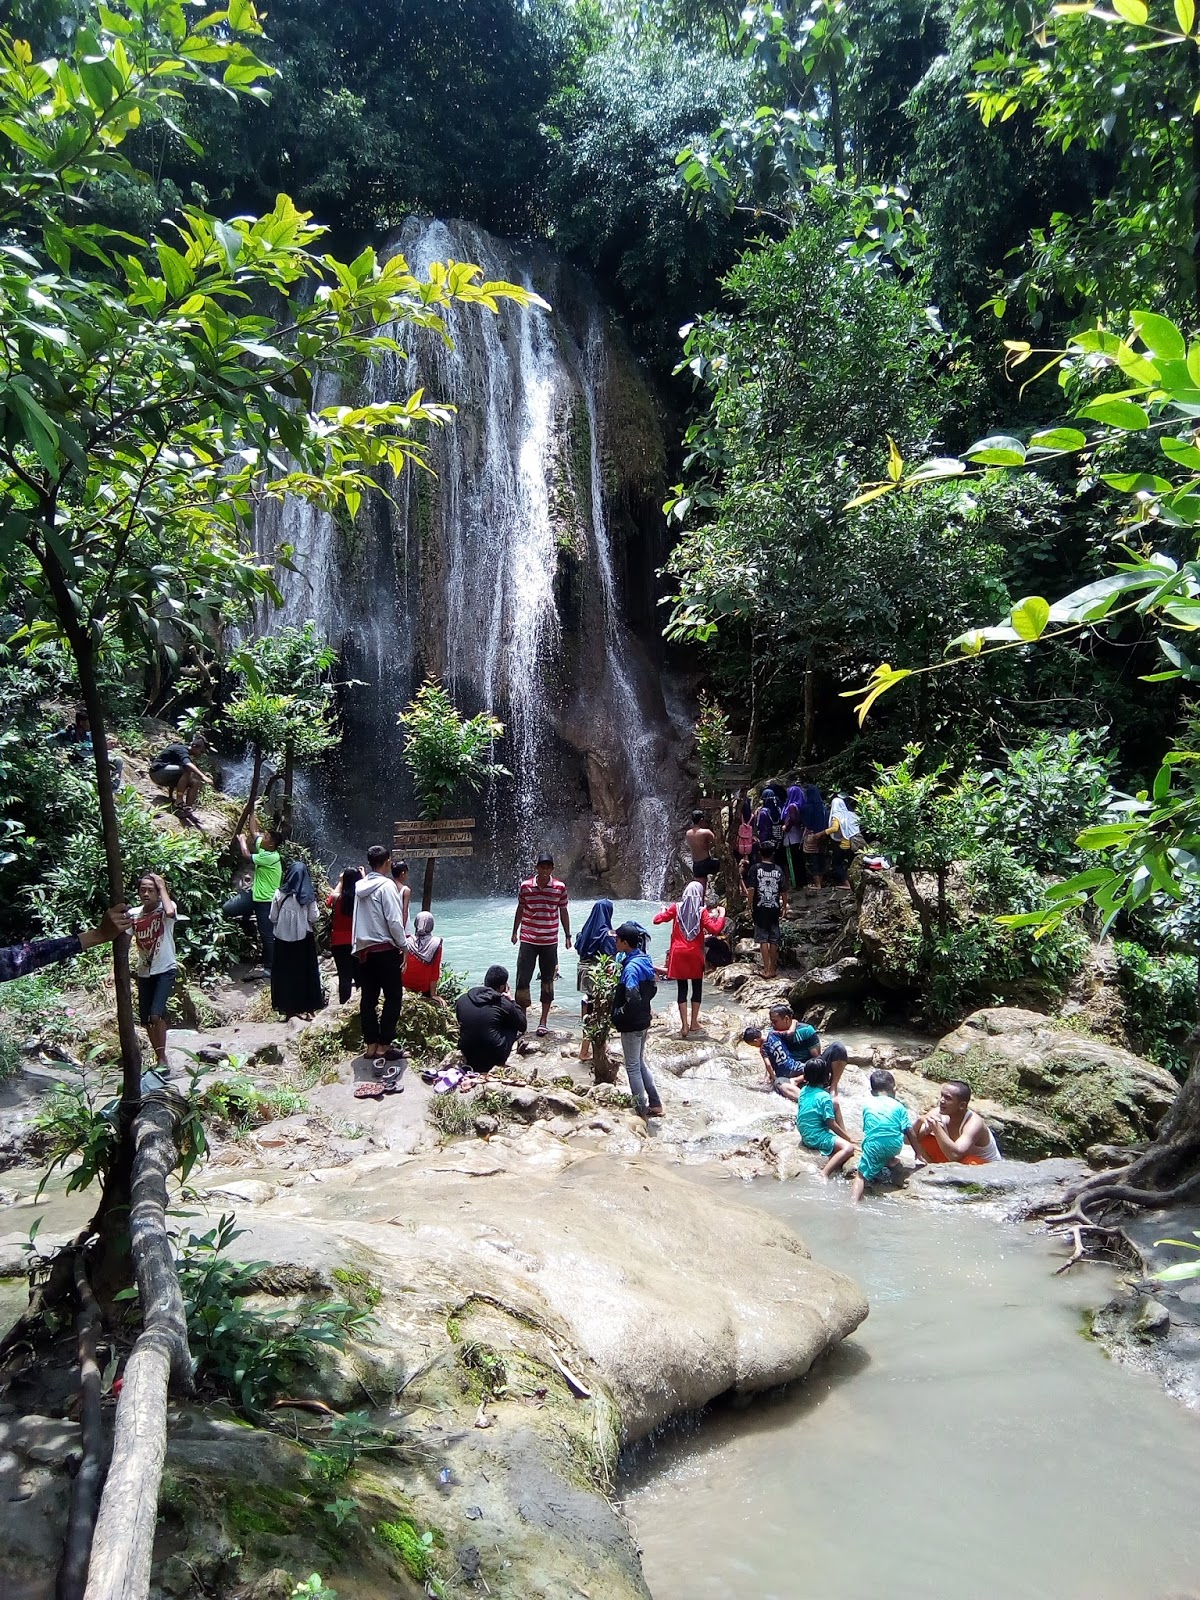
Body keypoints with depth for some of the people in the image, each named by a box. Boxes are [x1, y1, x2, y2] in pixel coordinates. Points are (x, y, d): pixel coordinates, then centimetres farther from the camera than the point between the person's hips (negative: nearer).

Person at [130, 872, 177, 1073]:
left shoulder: (165, 908, -12)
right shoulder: (133, 915, -1)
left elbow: (170, 912, -38)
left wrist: (162, 886, -25)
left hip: (165, 970, -5)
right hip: (144, 972, 5)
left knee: (156, 1014, -20)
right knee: (146, 1019, 11)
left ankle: (162, 1059, -4)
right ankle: (160, 1059, 29)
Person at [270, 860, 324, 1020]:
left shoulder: (279, 893, -7)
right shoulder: (308, 896, -9)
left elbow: (273, 918, -2)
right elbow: (314, 918, -6)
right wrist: (317, 911, 13)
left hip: (283, 938, 1)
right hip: (303, 938, 0)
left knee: (284, 971, 11)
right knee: (304, 971, 11)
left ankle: (285, 1005, 16)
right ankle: (306, 1005, 16)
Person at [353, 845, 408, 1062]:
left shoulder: (359, 886, 6)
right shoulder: (387, 885, -13)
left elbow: (359, 919, 8)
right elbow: (394, 921, -15)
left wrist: (359, 944, 14)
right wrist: (404, 946, -5)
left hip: (363, 949, 7)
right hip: (385, 949, -7)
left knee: (368, 998, 10)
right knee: (393, 997, 2)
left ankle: (370, 1045, 14)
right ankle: (384, 1046, 0)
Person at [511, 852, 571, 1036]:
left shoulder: (560, 887, -3)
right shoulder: (525, 886, -3)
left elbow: (563, 912, 8)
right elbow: (520, 909, 11)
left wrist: (568, 935, 10)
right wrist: (515, 932, 15)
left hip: (550, 941, 1)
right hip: (528, 940, 0)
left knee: (547, 981, 7)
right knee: (522, 979, -3)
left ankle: (543, 1022, 16)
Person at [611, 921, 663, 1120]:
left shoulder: (630, 967, -24)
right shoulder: (644, 960, 3)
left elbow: (632, 998, -31)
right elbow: (653, 989, 12)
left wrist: (619, 1013, -16)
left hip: (631, 1024, -9)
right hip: (644, 1020, 9)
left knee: (633, 1067, 4)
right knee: (640, 1063, 21)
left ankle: (641, 1112, 13)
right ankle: (655, 1104, 26)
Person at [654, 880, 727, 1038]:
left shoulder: (676, 908, -1)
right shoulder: (702, 911, -7)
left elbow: (657, 920, 0)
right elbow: (714, 929, -17)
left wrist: (663, 910, 19)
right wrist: (722, 915, -2)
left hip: (678, 953, 1)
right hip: (695, 954, -1)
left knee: (681, 989, 4)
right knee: (697, 987, 14)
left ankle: (684, 1025, -1)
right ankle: (694, 1023, 18)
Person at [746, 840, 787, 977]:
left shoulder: (755, 868, -6)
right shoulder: (778, 870, 1)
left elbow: (751, 888, -13)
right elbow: (783, 891, 0)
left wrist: (750, 905, -3)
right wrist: (784, 906, 13)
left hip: (760, 908, -2)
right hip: (774, 908, 2)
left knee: (763, 939, 2)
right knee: (774, 939, 10)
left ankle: (767, 969, -1)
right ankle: (773, 968, 17)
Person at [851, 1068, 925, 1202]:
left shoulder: (867, 1105, 15)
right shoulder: (898, 1106, 12)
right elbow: (909, 1132, 9)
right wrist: (919, 1154, 18)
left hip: (873, 1146, -1)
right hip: (894, 1147, 1)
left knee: (862, 1175, 2)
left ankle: (855, 1202, -21)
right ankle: (888, 1161, 21)